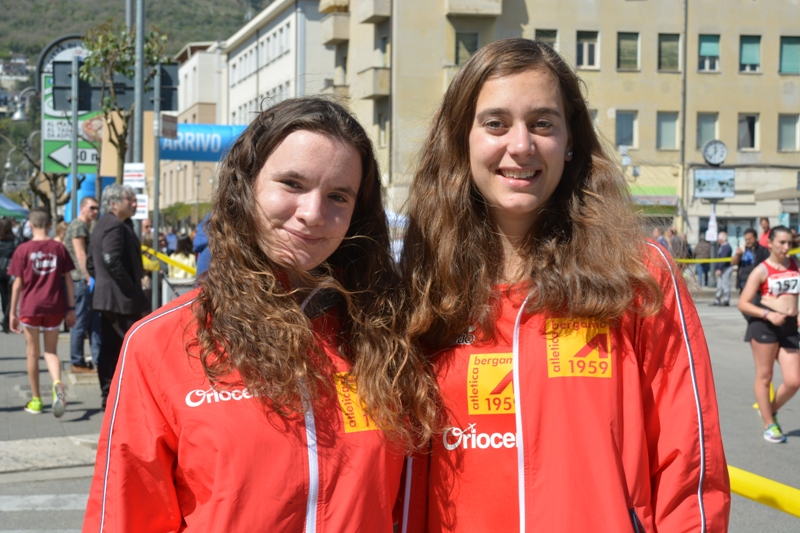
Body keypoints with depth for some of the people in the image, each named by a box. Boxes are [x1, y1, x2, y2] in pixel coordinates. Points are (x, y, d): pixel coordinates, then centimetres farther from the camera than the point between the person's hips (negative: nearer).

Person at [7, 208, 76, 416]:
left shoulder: (23, 249, -4)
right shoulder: (59, 248, 0)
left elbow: (18, 283, -4)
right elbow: (68, 280, 2)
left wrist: (12, 312, 3)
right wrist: (71, 308, 10)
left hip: (30, 307, -1)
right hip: (54, 307, 1)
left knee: (33, 352, 11)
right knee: (51, 351, 11)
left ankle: (36, 400, 18)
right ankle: (57, 383, -20)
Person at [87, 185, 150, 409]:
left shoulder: (101, 225, 17)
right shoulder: (116, 226, -15)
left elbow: (91, 263, 21)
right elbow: (112, 260, -26)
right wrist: (131, 288, -21)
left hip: (105, 296, 10)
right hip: (122, 298, -10)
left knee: (110, 347, 11)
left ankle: (108, 396, 15)